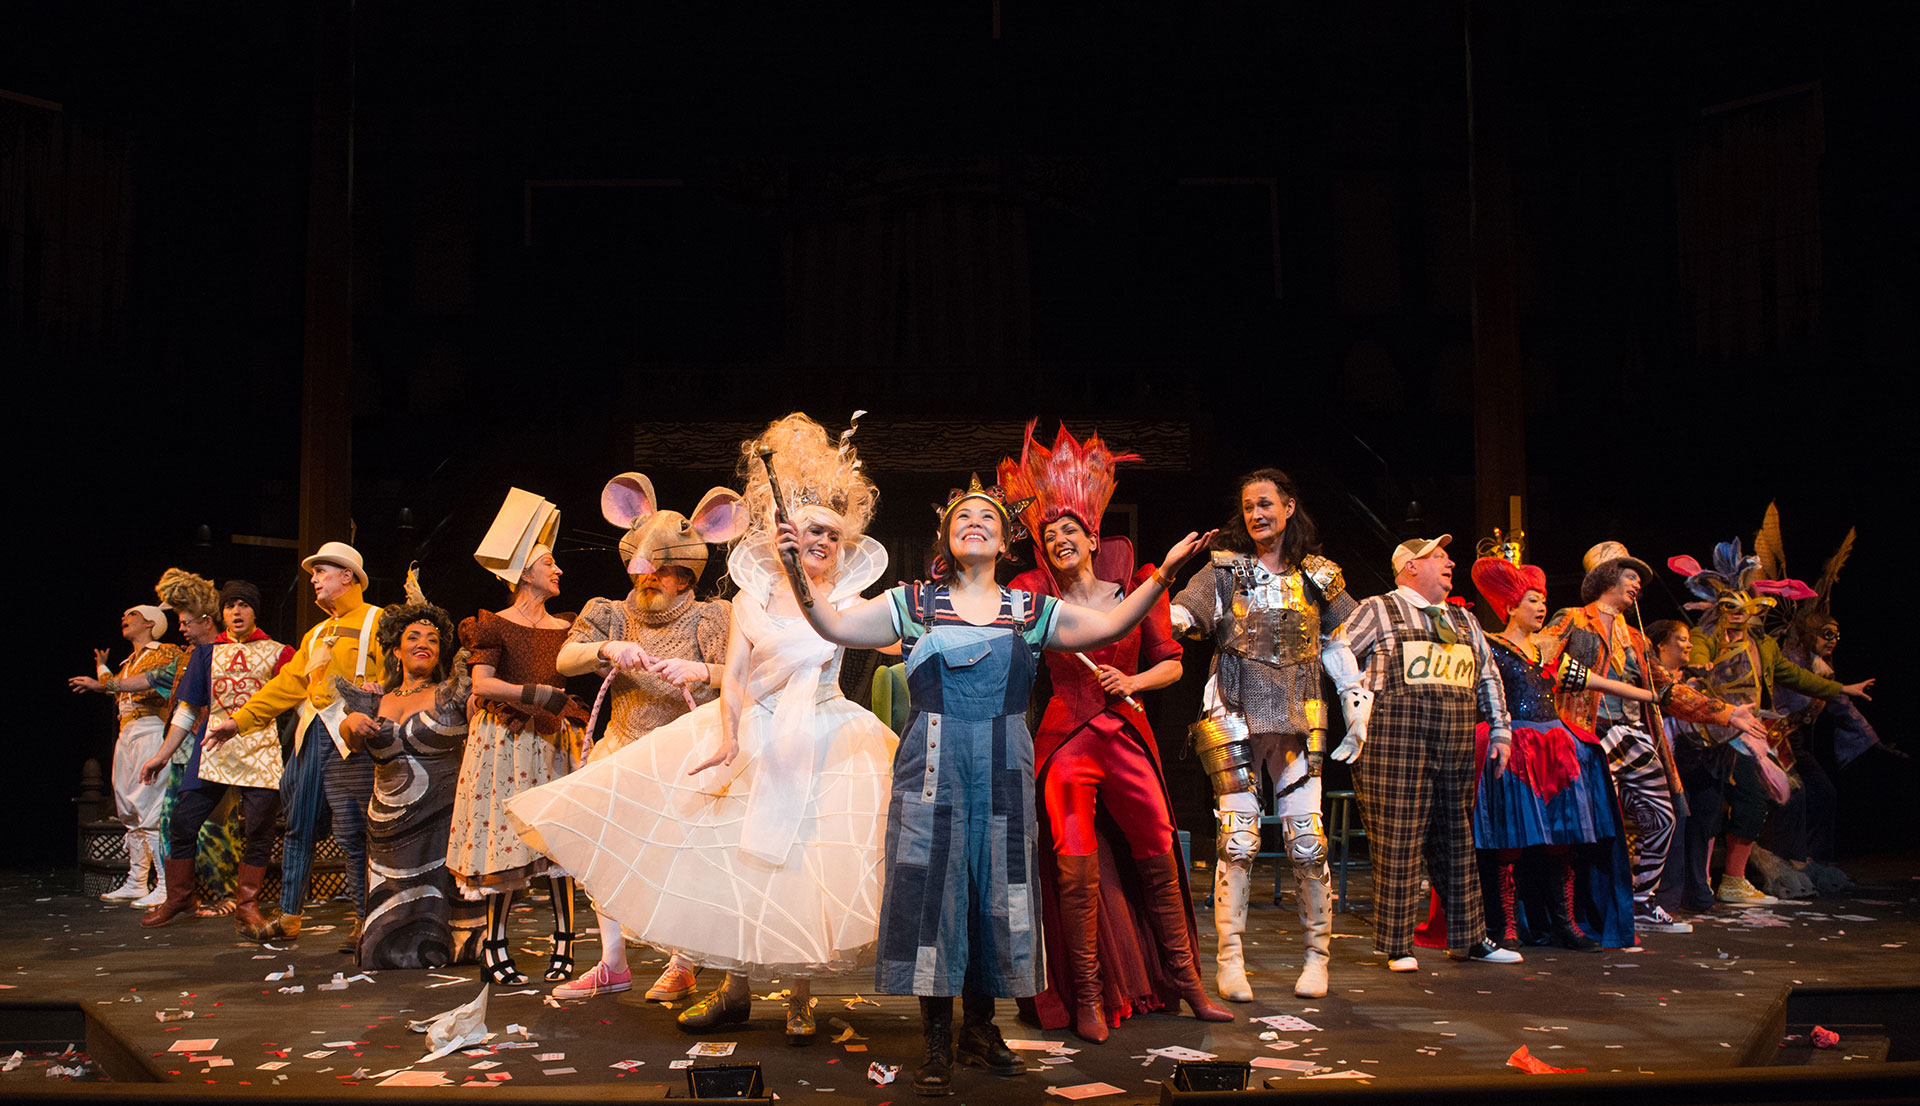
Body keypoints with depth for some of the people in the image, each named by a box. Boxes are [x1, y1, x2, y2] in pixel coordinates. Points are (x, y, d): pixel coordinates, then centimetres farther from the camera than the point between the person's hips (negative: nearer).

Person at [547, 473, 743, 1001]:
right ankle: (612, 966, 16)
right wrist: (607, 649, -22)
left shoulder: (707, 619, -2)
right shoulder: (613, 616, 9)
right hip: (623, 751, 4)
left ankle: (681, 967, 6)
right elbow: (565, 659, -3)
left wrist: (702, 672, -29)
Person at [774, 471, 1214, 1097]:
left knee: (997, 894, 7)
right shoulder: (914, 604, 7)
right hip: (932, 769, -2)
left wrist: (1162, 573, -6)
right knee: (931, 892, -2)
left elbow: (1111, 625, 4)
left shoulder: (1032, 612, 10)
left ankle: (980, 1029, 24)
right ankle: (937, 1045, 9)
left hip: (1003, 771, 2)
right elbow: (837, 626, 0)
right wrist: (799, 575, -13)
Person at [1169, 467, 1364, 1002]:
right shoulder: (1224, 570, 6)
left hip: (1297, 719, 2)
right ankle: (1229, 959, 6)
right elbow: (1179, 614, -7)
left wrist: (1357, 701, 13)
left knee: (1307, 839, -3)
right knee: (1237, 838, -5)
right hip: (1235, 717, -1)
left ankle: (1317, 954, 14)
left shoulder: (1319, 576, 12)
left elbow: (1340, 645, 20)